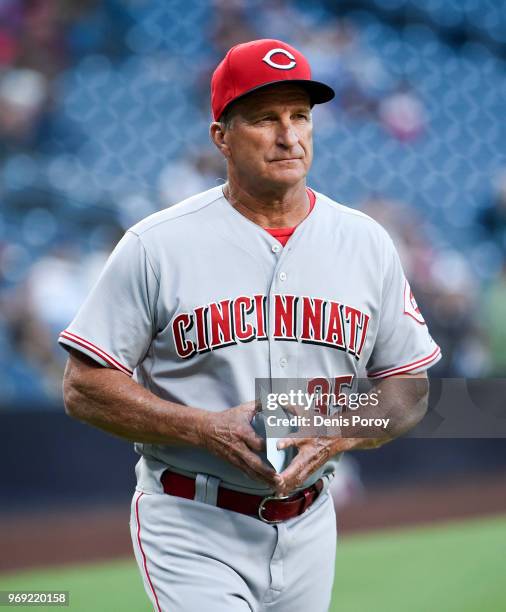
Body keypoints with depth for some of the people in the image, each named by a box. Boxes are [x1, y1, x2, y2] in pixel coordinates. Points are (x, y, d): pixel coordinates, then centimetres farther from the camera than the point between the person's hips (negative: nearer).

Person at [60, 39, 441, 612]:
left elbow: (410, 390, 10)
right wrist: (208, 429, -19)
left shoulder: (366, 243, 5)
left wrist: (339, 434, -11)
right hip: (192, 528, -4)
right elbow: (85, 388, -6)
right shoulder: (156, 245, -6)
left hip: (307, 529, 4)